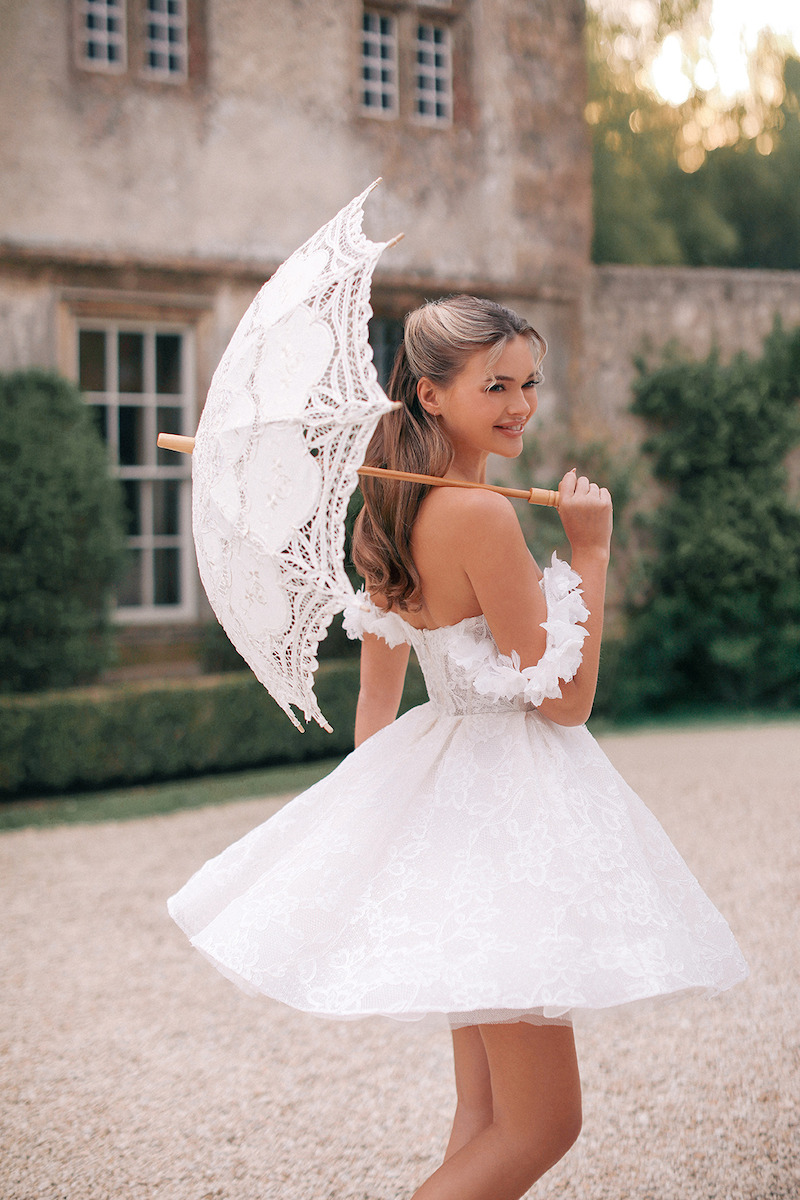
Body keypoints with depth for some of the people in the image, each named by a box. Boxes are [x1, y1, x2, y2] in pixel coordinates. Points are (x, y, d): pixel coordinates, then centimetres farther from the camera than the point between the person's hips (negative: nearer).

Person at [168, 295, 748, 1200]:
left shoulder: (386, 513, 7)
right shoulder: (481, 515, -20)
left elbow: (375, 699, 15)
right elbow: (565, 698, -17)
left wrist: (375, 809, 24)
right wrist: (589, 550, -13)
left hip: (430, 778, 10)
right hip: (504, 802, -10)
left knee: (483, 1108, 18)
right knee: (539, 1125, -1)